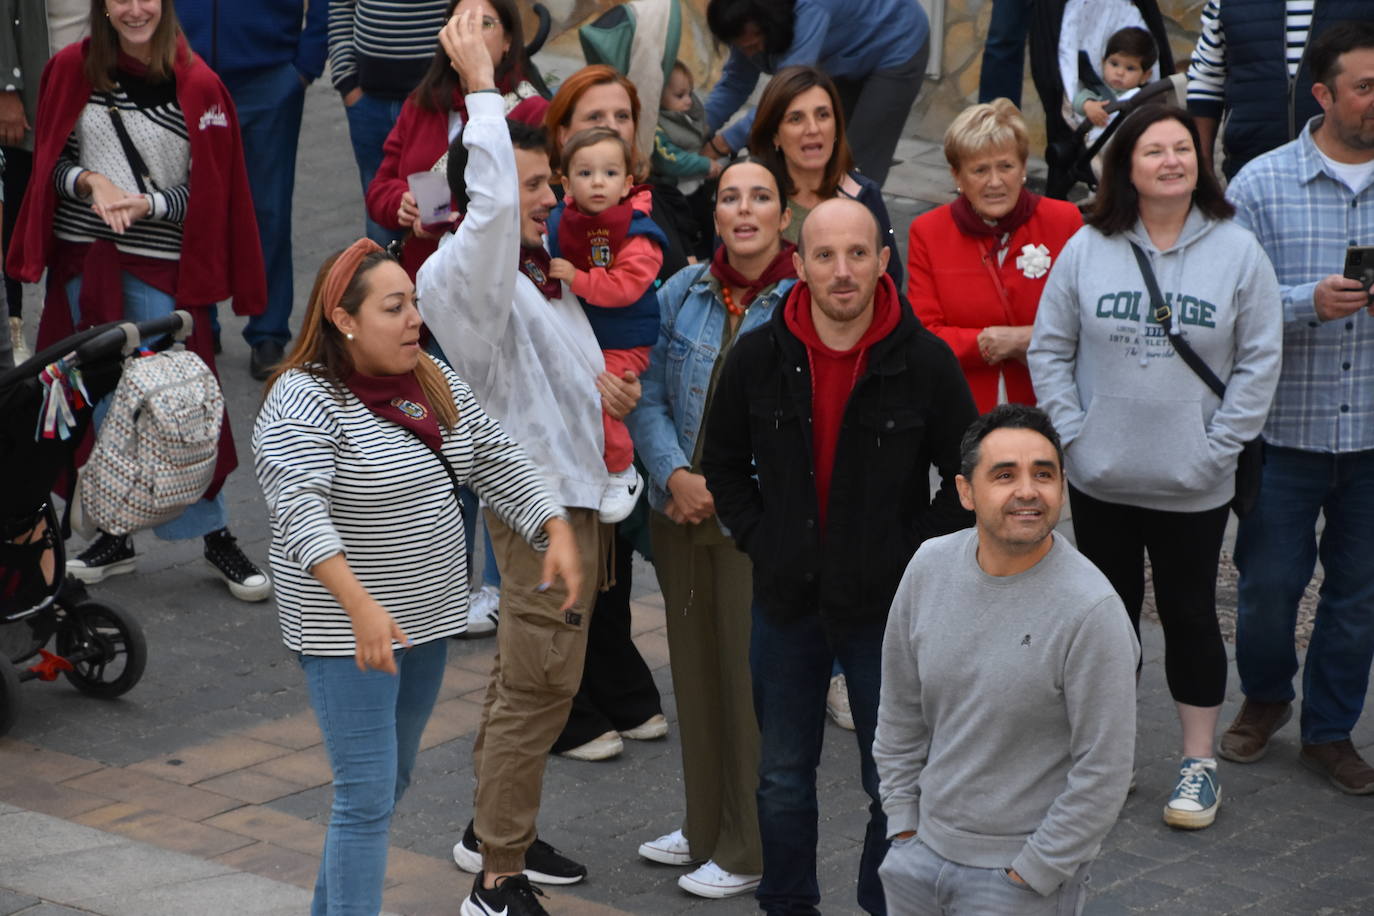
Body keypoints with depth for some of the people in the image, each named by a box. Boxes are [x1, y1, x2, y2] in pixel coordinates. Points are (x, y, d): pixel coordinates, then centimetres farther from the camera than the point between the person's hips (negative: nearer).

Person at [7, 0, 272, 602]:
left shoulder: (197, 87, -7)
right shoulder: (72, 70, 1)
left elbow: (211, 190, -4)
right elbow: (50, 161, 7)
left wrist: (147, 203, -19)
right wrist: (89, 181, -14)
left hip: (160, 266, -3)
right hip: (83, 259, 3)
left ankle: (216, 537, 11)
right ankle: (114, 535, 22)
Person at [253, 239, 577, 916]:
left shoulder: (432, 380, 5)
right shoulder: (302, 403, -20)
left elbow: (495, 461, 8)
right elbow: (301, 511, -32)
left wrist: (557, 531, -7)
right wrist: (361, 605, -43)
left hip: (427, 614, 8)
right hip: (346, 628, -8)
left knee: (391, 781, 19)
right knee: (368, 795, -9)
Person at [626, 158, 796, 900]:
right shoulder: (682, 294, 4)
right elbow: (649, 397, 5)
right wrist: (677, 475, -11)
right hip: (681, 513, 5)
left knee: (753, 679, 0)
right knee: (694, 672, 15)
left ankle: (748, 851, 13)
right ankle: (704, 829, 31)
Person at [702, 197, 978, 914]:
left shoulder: (924, 361, -9)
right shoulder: (758, 357, -3)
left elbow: (968, 478, 0)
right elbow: (722, 462, 11)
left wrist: (915, 551, -7)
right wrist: (758, 538, 1)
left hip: (888, 605, -2)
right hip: (786, 600, 2)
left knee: (894, 783, 6)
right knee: (783, 779, 14)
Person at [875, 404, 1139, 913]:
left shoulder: (1091, 610, -19)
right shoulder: (930, 566, -3)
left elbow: (1103, 772, -16)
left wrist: (1030, 873, -12)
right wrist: (904, 824, 7)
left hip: (1023, 874, -5)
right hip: (924, 850, 5)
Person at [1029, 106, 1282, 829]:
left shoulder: (1236, 250, -5)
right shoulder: (1087, 249, -3)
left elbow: (1259, 362, -3)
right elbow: (1049, 349, 3)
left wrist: (1218, 447, -8)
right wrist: (1073, 433, -5)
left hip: (1193, 486, -2)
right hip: (1100, 478, 2)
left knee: (1189, 615, 8)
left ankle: (1199, 762, 20)